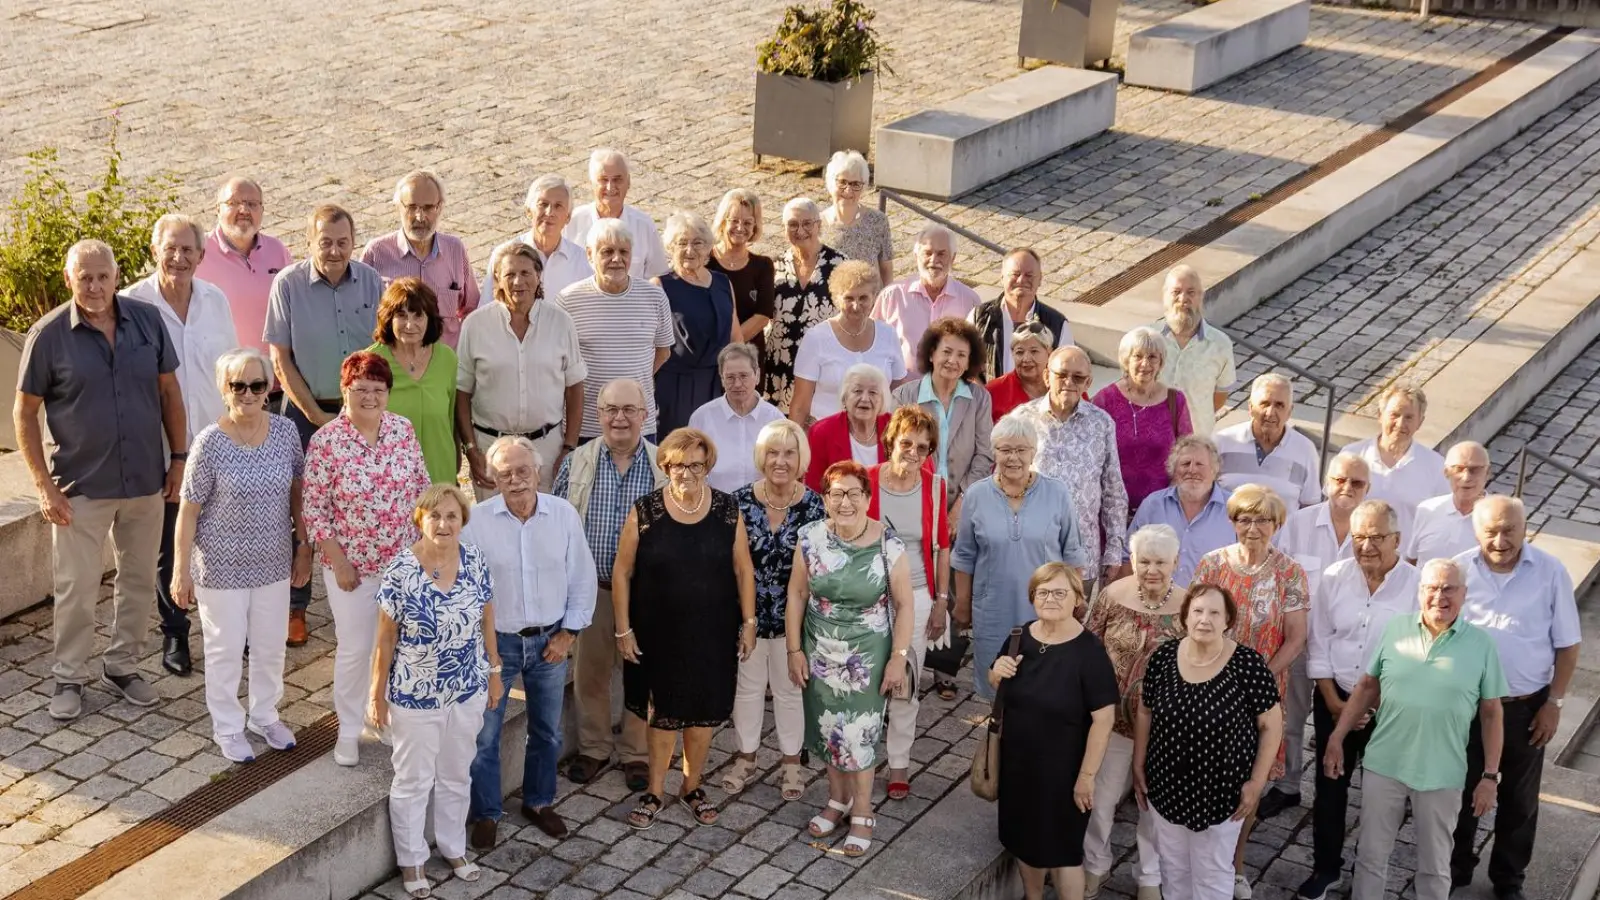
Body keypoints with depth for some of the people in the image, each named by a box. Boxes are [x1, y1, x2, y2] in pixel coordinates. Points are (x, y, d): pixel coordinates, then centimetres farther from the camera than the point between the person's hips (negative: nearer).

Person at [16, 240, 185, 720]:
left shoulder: (147, 320, -2)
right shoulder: (49, 334, -10)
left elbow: (169, 390, 8)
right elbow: (25, 412, -4)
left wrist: (179, 458, 5)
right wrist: (44, 485, -9)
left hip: (146, 480, 3)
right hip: (81, 486, -3)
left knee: (140, 580, 14)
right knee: (77, 587, 4)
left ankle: (123, 666, 31)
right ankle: (69, 678, 21)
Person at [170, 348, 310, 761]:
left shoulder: (285, 431, -6)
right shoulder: (210, 443, -18)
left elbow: (297, 491, 6)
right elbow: (189, 510, -11)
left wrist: (304, 546, 8)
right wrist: (181, 571, -9)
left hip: (273, 561, 4)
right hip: (222, 567, -4)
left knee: (271, 644, 18)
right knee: (226, 649, 11)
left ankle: (265, 715, 40)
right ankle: (227, 727, 31)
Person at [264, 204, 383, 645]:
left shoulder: (370, 280, -1)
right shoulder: (288, 284, -8)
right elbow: (281, 359, -6)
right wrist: (317, 415, -9)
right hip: (307, 410, -2)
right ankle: (294, 607, 15)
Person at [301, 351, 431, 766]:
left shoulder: (403, 429, -3)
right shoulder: (326, 441, -15)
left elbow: (422, 487, 6)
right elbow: (314, 509, -11)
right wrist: (338, 561, -13)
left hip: (404, 561, 4)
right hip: (352, 565, -3)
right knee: (355, 649, 8)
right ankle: (348, 729, 28)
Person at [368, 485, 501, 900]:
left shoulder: (476, 562, -8)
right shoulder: (401, 570, -19)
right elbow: (386, 637, -11)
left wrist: (494, 671, 9)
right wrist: (377, 694, -6)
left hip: (466, 692, 4)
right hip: (415, 696, -4)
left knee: (457, 776, 21)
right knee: (413, 781, 13)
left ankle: (453, 848, 41)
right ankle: (411, 861, 31)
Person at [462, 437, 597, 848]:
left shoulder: (564, 515, -7)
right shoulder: (477, 521, -14)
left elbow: (582, 579, 1)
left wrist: (568, 633, -3)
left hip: (550, 640, 3)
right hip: (495, 641, -2)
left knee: (547, 730, 18)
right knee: (484, 734, 5)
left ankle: (539, 802, 38)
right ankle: (485, 812, 24)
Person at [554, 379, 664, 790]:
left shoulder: (664, 466, -3)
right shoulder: (577, 463, 0)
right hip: (590, 586, 1)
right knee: (590, 672, 12)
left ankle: (636, 753, 26)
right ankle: (593, 748, 30)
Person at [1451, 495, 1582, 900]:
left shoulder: (1551, 572, -11)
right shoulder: (1459, 570, -9)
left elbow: (1567, 644, -4)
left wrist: (1554, 703, -6)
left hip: (1527, 706, 0)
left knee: (1520, 800, 15)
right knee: (1462, 793, 16)